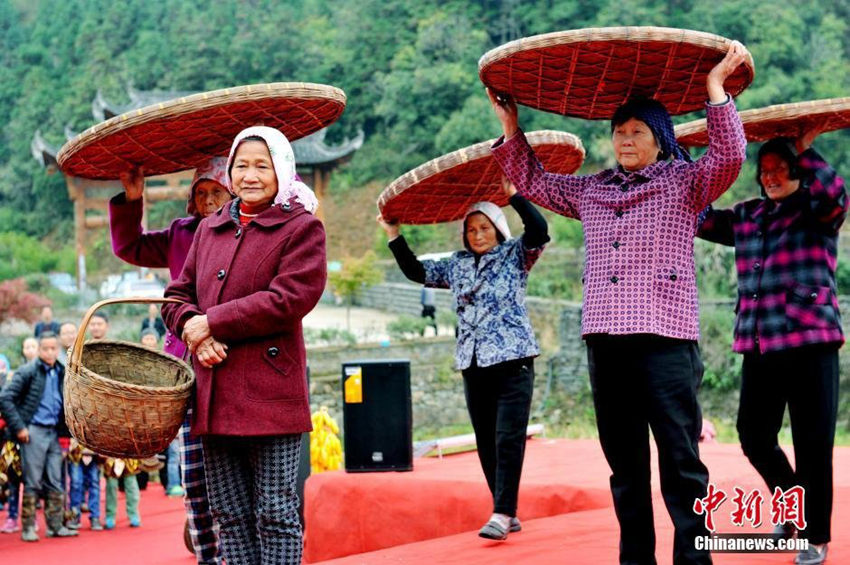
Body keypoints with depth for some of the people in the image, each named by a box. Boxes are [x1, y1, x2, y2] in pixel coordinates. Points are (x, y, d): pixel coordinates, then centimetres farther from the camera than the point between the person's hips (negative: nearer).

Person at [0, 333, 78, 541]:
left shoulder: (62, 373, 10)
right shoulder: (27, 372, -7)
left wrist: (66, 430, 9)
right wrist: (18, 427, -13)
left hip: (53, 433, 5)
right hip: (34, 431, -5)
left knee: (56, 483, 7)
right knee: (32, 482, -2)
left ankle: (55, 526, 14)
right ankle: (28, 528, 5)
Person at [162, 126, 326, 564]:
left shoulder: (301, 228, -1)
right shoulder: (209, 229, 18)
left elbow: (289, 299, -14)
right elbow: (177, 295, 17)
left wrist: (211, 323, -12)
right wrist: (192, 329, -7)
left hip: (270, 392, -6)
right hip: (214, 395, 6)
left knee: (276, 515, -2)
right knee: (231, 517, 9)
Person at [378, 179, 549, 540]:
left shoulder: (515, 255, 3)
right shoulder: (457, 266, 17)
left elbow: (539, 231, -14)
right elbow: (416, 271, 24)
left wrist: (513, 194, -15)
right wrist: (394, 236, 20)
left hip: (512, 360, -6)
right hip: (473, 363, 6)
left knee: (508, 438, -13)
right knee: (486, 442, 5)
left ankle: (502, 514, -14)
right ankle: (508, 514, 12)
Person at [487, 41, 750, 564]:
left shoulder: (686, 183, 6)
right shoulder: (590, 191, 20)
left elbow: (730, 156, -11)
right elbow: (532, 181, 31)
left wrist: (716, 88, -14)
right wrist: (511, 129, 22)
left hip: (666, 338, -5)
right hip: (605, 339, 5)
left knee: (680, 459, -8)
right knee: (624, 462, 10)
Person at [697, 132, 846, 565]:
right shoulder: (747, 217, 17)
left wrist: (804, 151, -19)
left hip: (810, 341, -5)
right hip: (758, 346, 5)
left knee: (813, 444, -3)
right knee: (754, 436, 7)